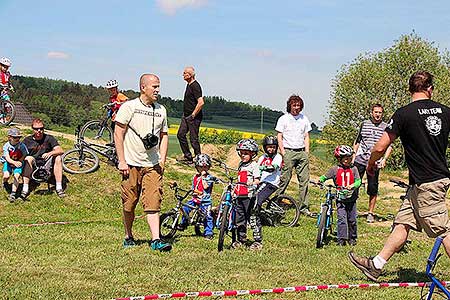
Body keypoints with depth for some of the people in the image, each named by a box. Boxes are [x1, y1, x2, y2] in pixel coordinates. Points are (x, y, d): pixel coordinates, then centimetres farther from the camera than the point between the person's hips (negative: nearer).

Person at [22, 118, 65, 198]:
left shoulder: (49, 138, 1)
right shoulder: (27, 140, 3)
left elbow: (60, 151, -13)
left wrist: (49, 153, -31)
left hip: (47, 167, 0)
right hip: (33, 167, 0)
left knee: (58, 158, -24)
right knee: (29, 158, -29)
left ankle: (59, 188, -24)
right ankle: (25, 189, -33)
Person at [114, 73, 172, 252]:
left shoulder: (161, 110, 11)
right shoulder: (129, 107, -3)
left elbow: (164, 135, 19)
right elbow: (118, 133, -4)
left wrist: (162, 160, 7)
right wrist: (121, 161, -10)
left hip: (153, 165, 3)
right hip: (132, 164, -3)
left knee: (153, 203, -7)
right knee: (129, 204, 7)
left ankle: (156, 240, -11)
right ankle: (128, 237, 23)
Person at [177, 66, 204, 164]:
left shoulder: (195, 86, -19)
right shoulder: (189, 85, 13)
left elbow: (201, 102, -27)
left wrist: (193, 115, -21)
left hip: (194, 117, -10)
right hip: (186, 116, 10)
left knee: (193, 138, -4)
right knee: (180, 134, 10)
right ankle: (187, 156, 18)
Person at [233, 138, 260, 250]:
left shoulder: (253, 165, -6)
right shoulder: (241, 164, 17)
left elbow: (257, 180, -14)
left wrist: (251, 183, -33)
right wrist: (234, 188, 19)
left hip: (249, 196, -7)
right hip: (239, 196, 7)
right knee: (239, 218, 10)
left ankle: (258, 241, 1)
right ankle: (240, 239, 20)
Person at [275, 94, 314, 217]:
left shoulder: (304, 119, 13)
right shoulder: (283, 119, 1)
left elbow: (306, 137, 15)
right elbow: (279, 137, -1)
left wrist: (306, 154, 6)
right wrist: (283, 154, -9)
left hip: (301, 152, 4)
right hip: (288, 152, -4)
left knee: (304, 180, 0)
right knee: (284, 179, -5)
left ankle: (304, 207, 3)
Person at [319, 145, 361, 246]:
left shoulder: (353, 169, 1)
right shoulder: (335, 169, -1)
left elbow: (358, 181, -6)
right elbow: (326, 176, 5)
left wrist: (353, 185, -27)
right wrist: (320, 180, -16)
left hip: (351, 198, 2)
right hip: (340, 199, -2)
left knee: (352, 220, 9)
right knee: (342, 219, -9)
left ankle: (352, 238, 23)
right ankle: (341, 239, -5)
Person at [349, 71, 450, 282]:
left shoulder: (404, 114, -12)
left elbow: (380, 147, -10)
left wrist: (371, 163, 10)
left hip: (425, 183, -7)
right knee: (403, 223, 10)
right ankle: (376, 265, 15)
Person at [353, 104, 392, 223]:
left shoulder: (386, 127, 4)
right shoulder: (364, 124, 10)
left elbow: (389, 146, 4)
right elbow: (357, 141, 17)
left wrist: (384, 159, -9)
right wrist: (353, 156, 11)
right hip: (360, 160, 1)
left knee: (373, 189, 3)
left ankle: (370, 213, 15)